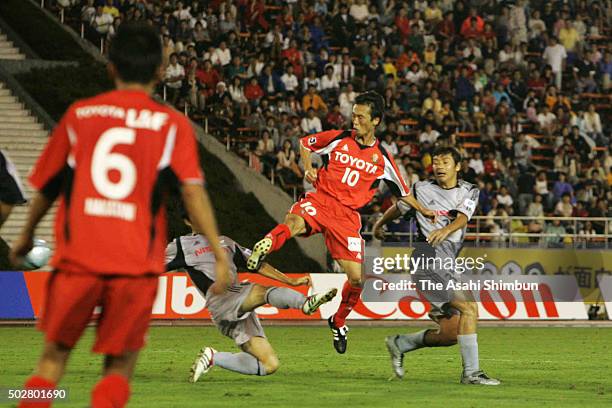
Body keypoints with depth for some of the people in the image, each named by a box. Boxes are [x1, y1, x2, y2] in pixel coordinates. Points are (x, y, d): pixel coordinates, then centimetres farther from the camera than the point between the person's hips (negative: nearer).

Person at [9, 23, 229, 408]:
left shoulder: (79, 114, 8)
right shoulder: (172, 124, 3)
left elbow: (46, 186, 17)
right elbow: (193, 189, -8)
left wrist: (27, 236, 32)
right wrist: (219, 253, -8)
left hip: (77, 256, 1)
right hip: (138, 262, -1)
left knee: (55, 354, 15)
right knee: (120, 363, 12)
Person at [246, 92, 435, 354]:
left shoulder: (382, 158, 8)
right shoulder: (338, 139, 5)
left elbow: (401, 191, 21)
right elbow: (305, 143, 20)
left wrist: (424, 211, 15)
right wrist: (308, 169, 4)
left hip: (348, 215, 2)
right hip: (320, 201, -1)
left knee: (357, 277, -2)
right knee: (294, 222, -40)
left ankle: (339, 322, 21)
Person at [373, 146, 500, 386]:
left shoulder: (469, 192, 11)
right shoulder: (421, 189, 6)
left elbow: (462, 218, -9)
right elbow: (398, 208, 24)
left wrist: (446, 229, -30)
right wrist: (379, 225, 40)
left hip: (448, 266, 5)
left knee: (450, 334, 3)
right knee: (469, 308, -21)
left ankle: (400, 343, 25)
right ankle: (471, 373, -19)